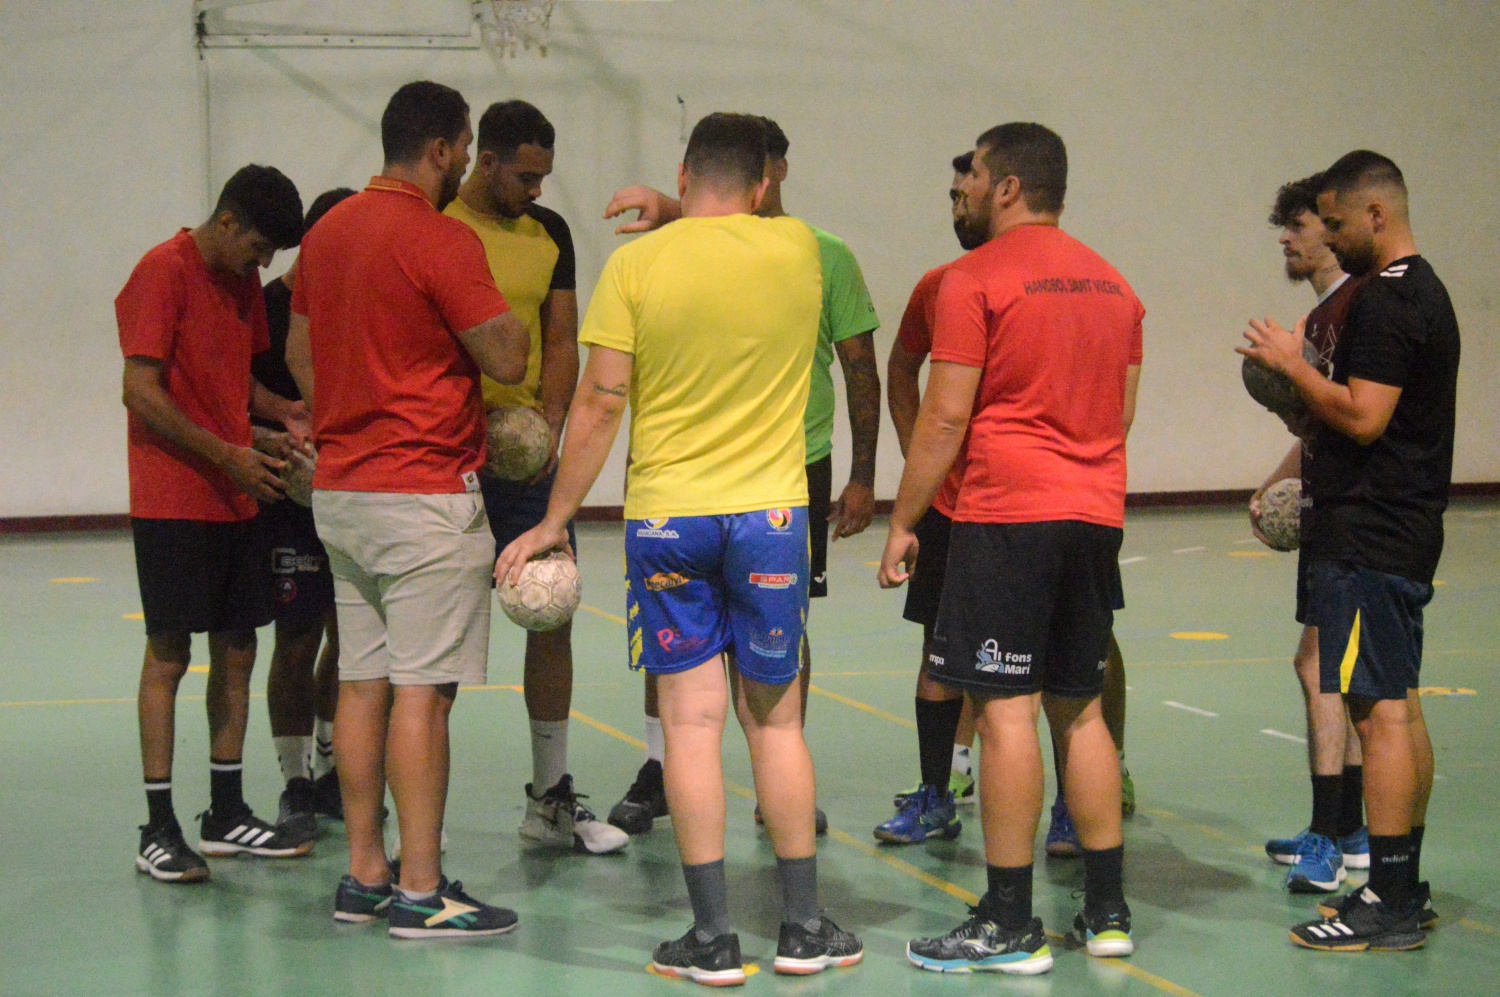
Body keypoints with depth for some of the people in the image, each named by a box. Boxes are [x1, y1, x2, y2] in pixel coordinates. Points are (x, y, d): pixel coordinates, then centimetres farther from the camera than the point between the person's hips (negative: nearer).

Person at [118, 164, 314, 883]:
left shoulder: (242, 282, 13)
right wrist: (228, 455, -18)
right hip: (173, 502, -8)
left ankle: (226, 813, 19)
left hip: (235, 500, 8)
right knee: (168, 654, -4)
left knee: (238, 651, 9)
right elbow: (142, 393, -16)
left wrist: (284, 412, 3)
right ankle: (158, 829, 2)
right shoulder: (164, 273, -12)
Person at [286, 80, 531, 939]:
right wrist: (507, 316, 5)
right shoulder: (440, 240, -14)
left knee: (363, 683, 11)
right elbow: (507, 360, -15)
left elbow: (299, 356, 19)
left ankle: (365, 876, 16)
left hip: (340, 489, 8)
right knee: (422, 691, -6)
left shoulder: (327, 233, 11)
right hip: (424, 493, -8)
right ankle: (422, 893, -3)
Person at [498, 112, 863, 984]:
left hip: (667, 518, -1)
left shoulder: (636, 265, -5)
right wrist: (670, 219, 30)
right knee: (776, 720, 11)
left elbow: (601, 403, -6)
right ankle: (804, 927, 16)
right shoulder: (799, 249, 1)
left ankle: (714, 937, 4)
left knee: (692, 722, 2)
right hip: (772, 515, 2)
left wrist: (556, 520, 1)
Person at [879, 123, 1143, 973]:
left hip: (1006, 517, -7)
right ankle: (1107, 912, 16)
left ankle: (1009, 927, -3)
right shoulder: (1112, 283, 15)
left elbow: (946, 416, -10)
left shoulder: (976, 279, -7)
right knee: (1081, 709, 13)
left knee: (1008, 710, -5)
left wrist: (904, 522, -3)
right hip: (1095, 518, 7)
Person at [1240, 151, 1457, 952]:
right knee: (1399, 710, 13)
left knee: (1379, 711, -9)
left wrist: (1293, 365, -11)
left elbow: (1362, 417, -23)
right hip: (1403, 528, 11)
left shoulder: (1384, 301, -16)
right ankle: (1404, 890, 20)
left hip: (1370, 539, -11)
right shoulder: (1421, 290, 17)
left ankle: (1390, 906, -7)